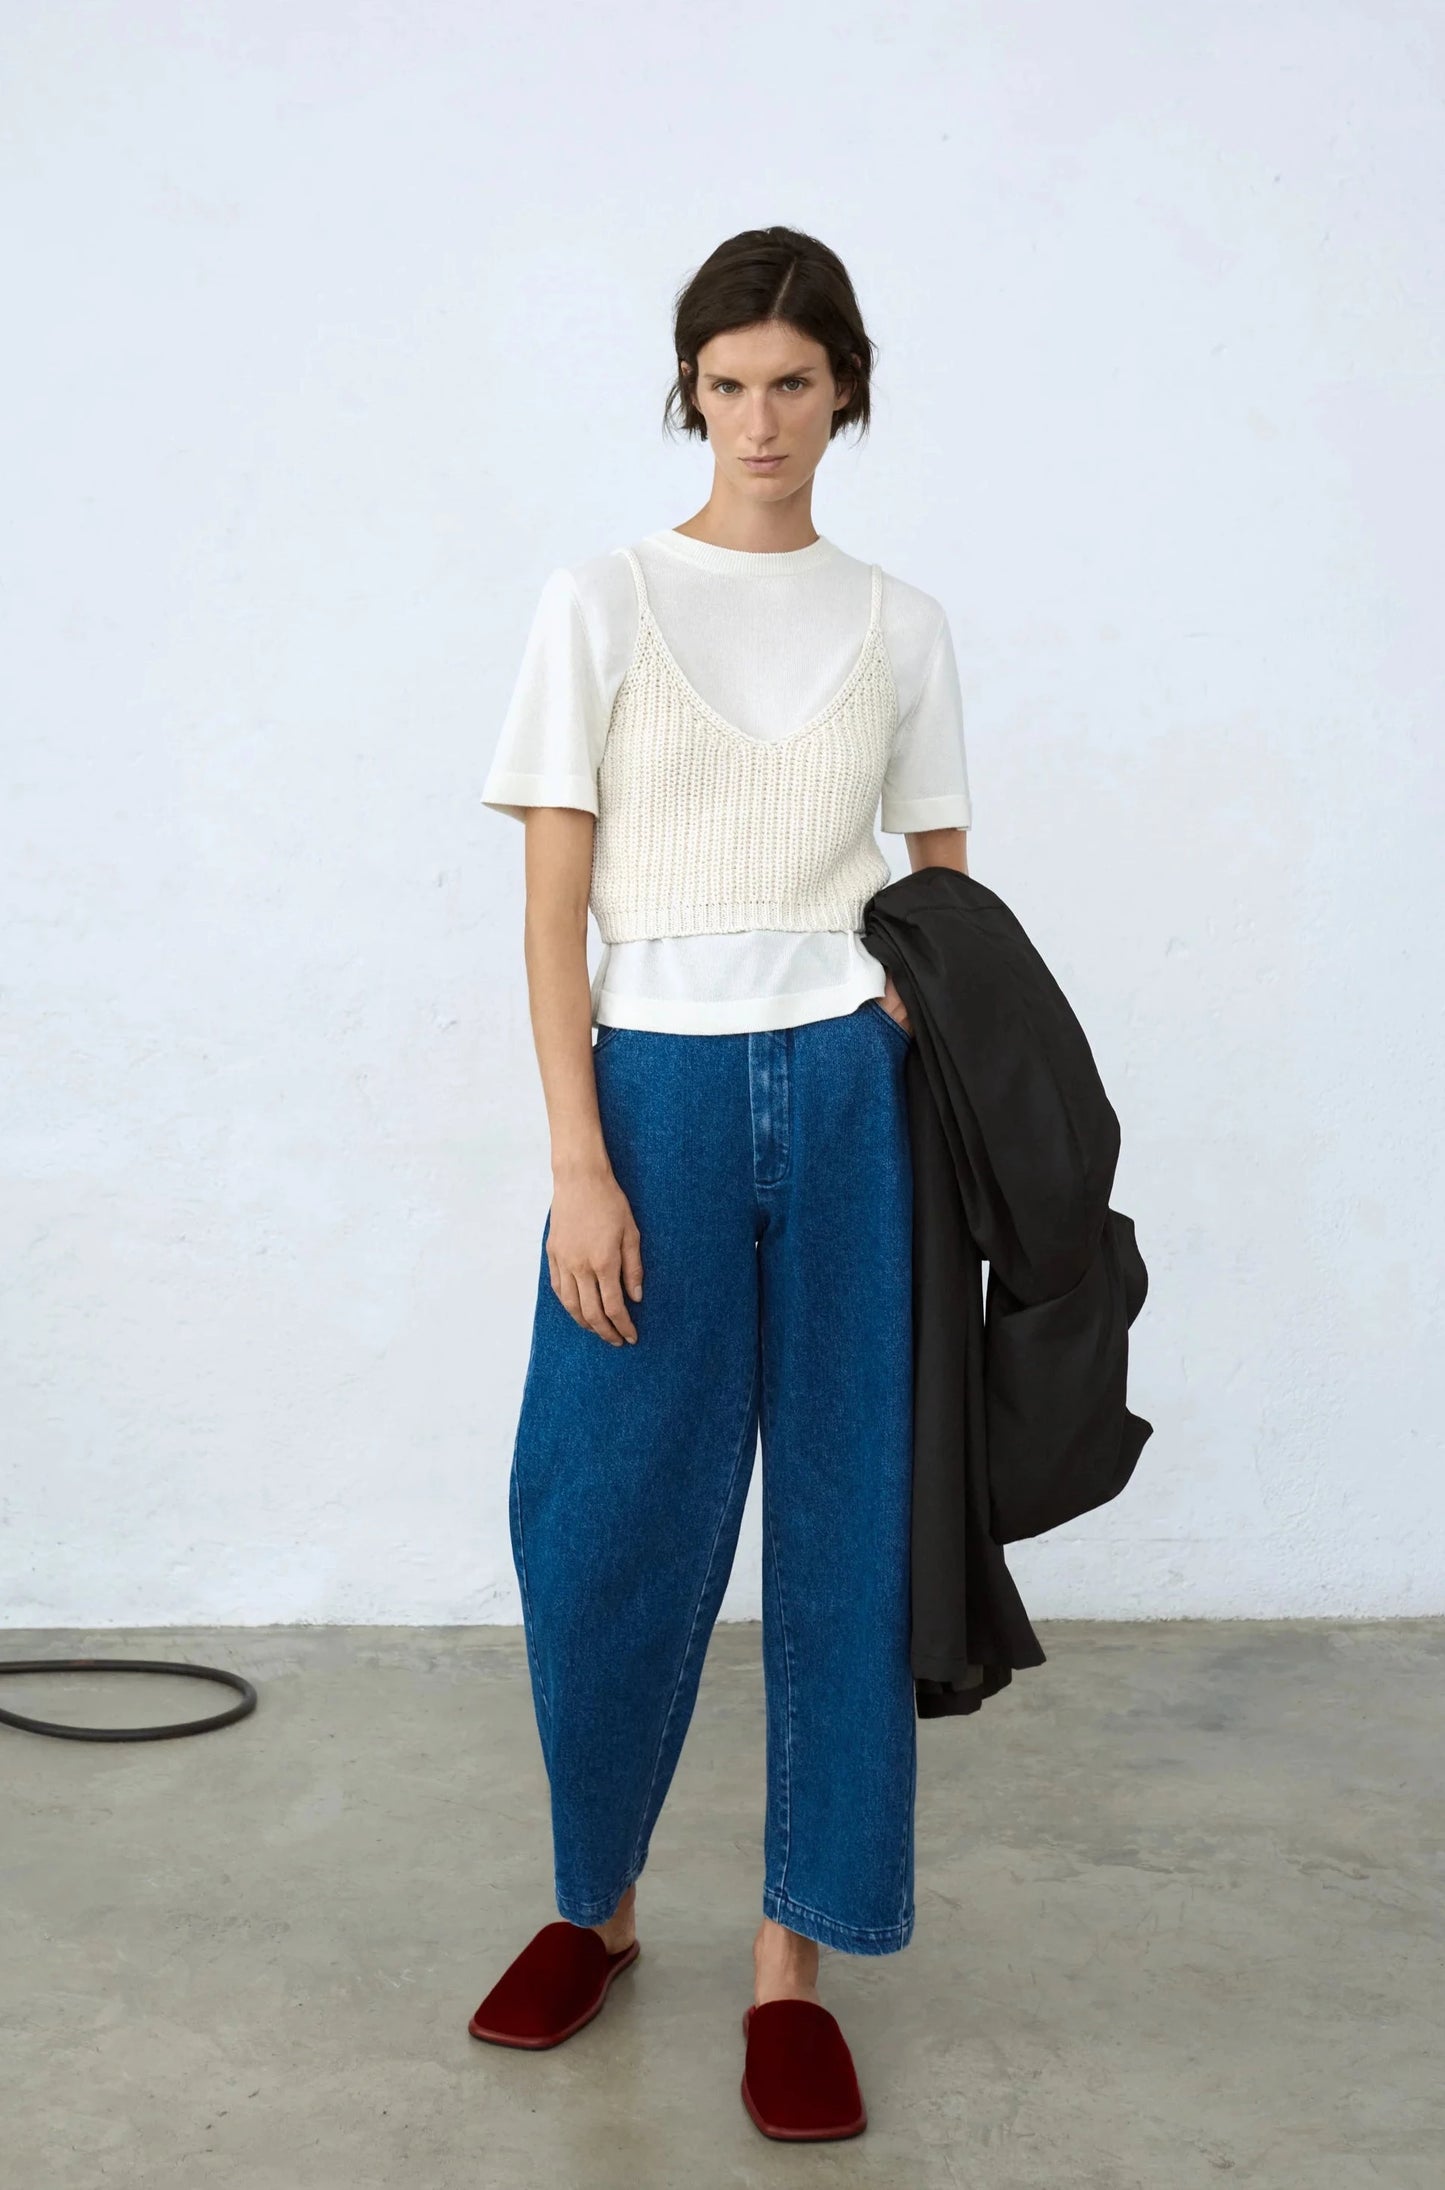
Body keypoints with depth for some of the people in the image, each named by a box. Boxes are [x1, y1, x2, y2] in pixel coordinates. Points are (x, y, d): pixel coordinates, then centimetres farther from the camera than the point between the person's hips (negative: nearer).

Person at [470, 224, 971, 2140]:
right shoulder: (603, 604, 2)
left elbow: (947, 901, 13)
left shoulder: (902, 628, 9)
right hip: (660, 1091, -1)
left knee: (843, 1522, 3)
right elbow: (554, 911, -1)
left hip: (854, 1097, 2)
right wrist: (580, 1163, -9)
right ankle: (598, 1902, 27)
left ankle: (793, 1959, 17)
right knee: (608, 1522, 3)